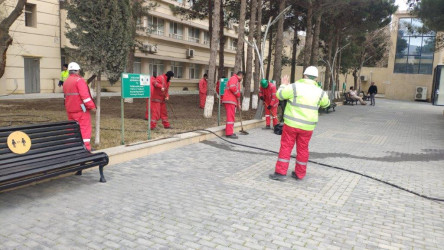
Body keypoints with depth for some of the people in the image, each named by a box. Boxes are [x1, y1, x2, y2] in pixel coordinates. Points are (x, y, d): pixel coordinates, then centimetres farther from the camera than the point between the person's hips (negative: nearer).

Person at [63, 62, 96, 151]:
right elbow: (85, 95, -21)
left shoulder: (65, 82, 14)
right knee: (85, 128, -4)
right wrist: (92, 106, -18)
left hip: (70, 110, 8)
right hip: (81, 110, -8)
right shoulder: (79, 80, -13)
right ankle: (86, 148, -5)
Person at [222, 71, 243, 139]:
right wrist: (238, 94, -11)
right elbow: (232, 87, -23)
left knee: (231, 117, 14)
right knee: (230, 116, -11)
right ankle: (229, 133, -11)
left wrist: (238, 104, 29)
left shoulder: (237, 81, 28)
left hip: (232, 101, 10)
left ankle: (229, 132, 20)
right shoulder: (234, 78, -4)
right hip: (229, 101, -10)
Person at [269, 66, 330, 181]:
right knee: (302, 149, 12)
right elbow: (326, 103, 20)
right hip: (307, 126, 3)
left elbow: (280, 95, 0)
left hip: (291, 124, -3)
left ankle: (280, 172, 4)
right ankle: (299, 174, 21)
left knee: (286, 147, 4)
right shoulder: (320, 92, 2)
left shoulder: (294, 87, -10)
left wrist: (283, 85, 17)